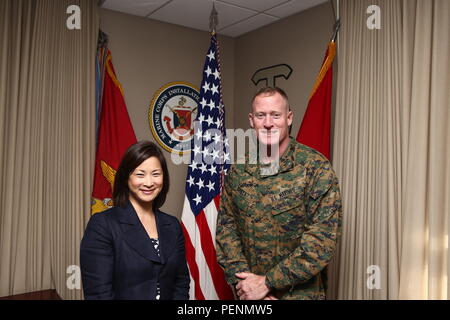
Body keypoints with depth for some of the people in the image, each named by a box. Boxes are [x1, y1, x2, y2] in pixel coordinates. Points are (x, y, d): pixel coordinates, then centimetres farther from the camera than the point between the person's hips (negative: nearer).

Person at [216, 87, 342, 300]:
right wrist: (242, 279, -12)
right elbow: (226, 226, 1)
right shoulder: (238, 170, -2)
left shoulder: (316, 168, -14)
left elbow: (323, 239, -18)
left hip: (299, 293, -3)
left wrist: (267, 282, -18)